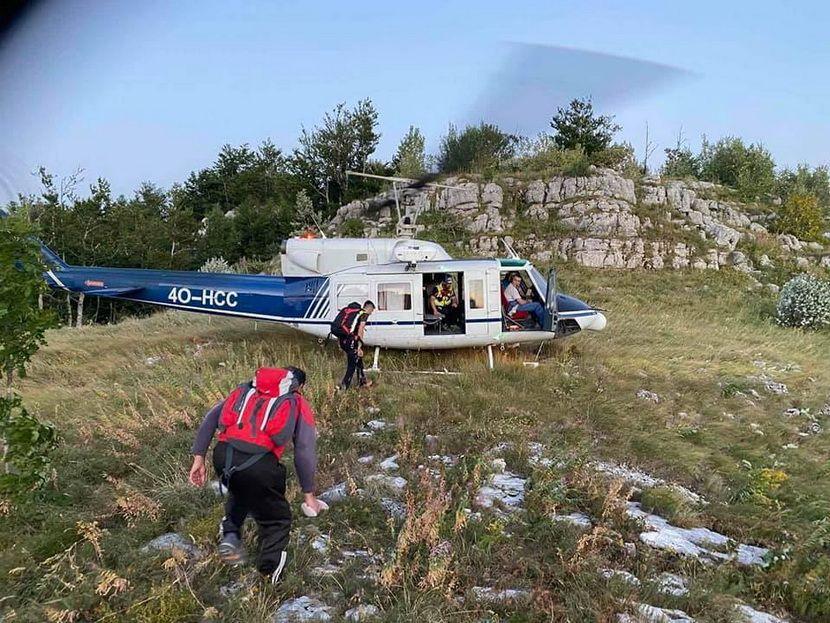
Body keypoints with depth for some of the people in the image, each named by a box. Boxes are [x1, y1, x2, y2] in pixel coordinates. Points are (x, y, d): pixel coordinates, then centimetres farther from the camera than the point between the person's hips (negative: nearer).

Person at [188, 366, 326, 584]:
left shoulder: (246, 389, 27)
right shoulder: (299, 404, 18)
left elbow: (211, 417, 19)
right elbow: (305, 452, 13)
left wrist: (199, 458, 19)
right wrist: (309, 494, 20)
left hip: (222, 456, 4)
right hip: (258, 464, -4)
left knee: (239, 491, 38)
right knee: (277, 521, 20)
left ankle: (230, 535, 23)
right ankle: (270, 573, 21)